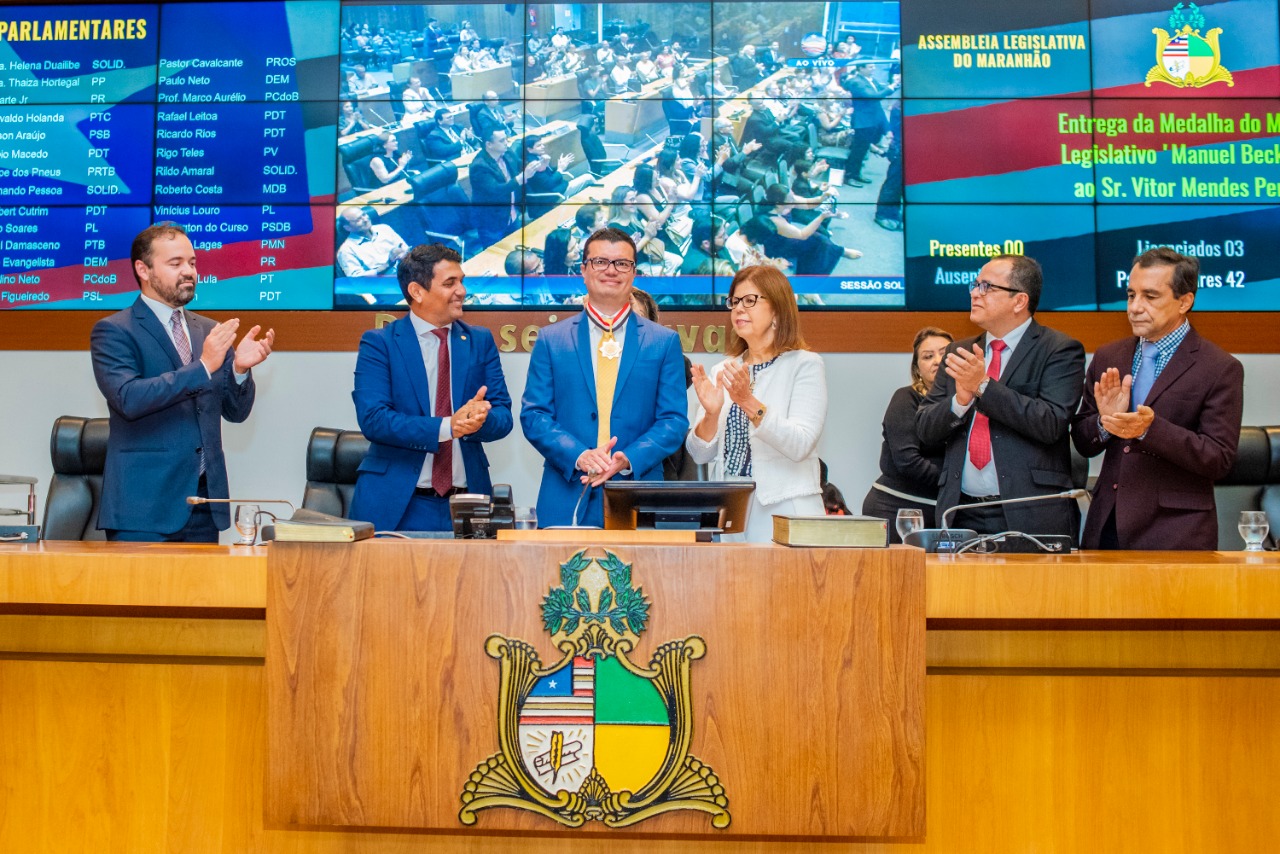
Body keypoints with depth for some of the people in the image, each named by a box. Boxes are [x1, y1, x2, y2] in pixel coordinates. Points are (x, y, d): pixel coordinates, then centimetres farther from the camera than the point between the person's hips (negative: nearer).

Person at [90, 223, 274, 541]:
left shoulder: (209, 332, 13)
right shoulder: (113, 331, -3)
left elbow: (235, 412, 10)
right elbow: (128, 398, -20)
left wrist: (240, 368, -10)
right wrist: (202, 367, -23)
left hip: (205, 502, 5)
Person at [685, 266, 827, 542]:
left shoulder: (805, 365, -3)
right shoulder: (722, 371, 10)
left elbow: (800, 446, -17)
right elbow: (700, 454, 5)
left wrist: (748, 402, -28)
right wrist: (711, 414, -14)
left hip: (783, 514, -4)